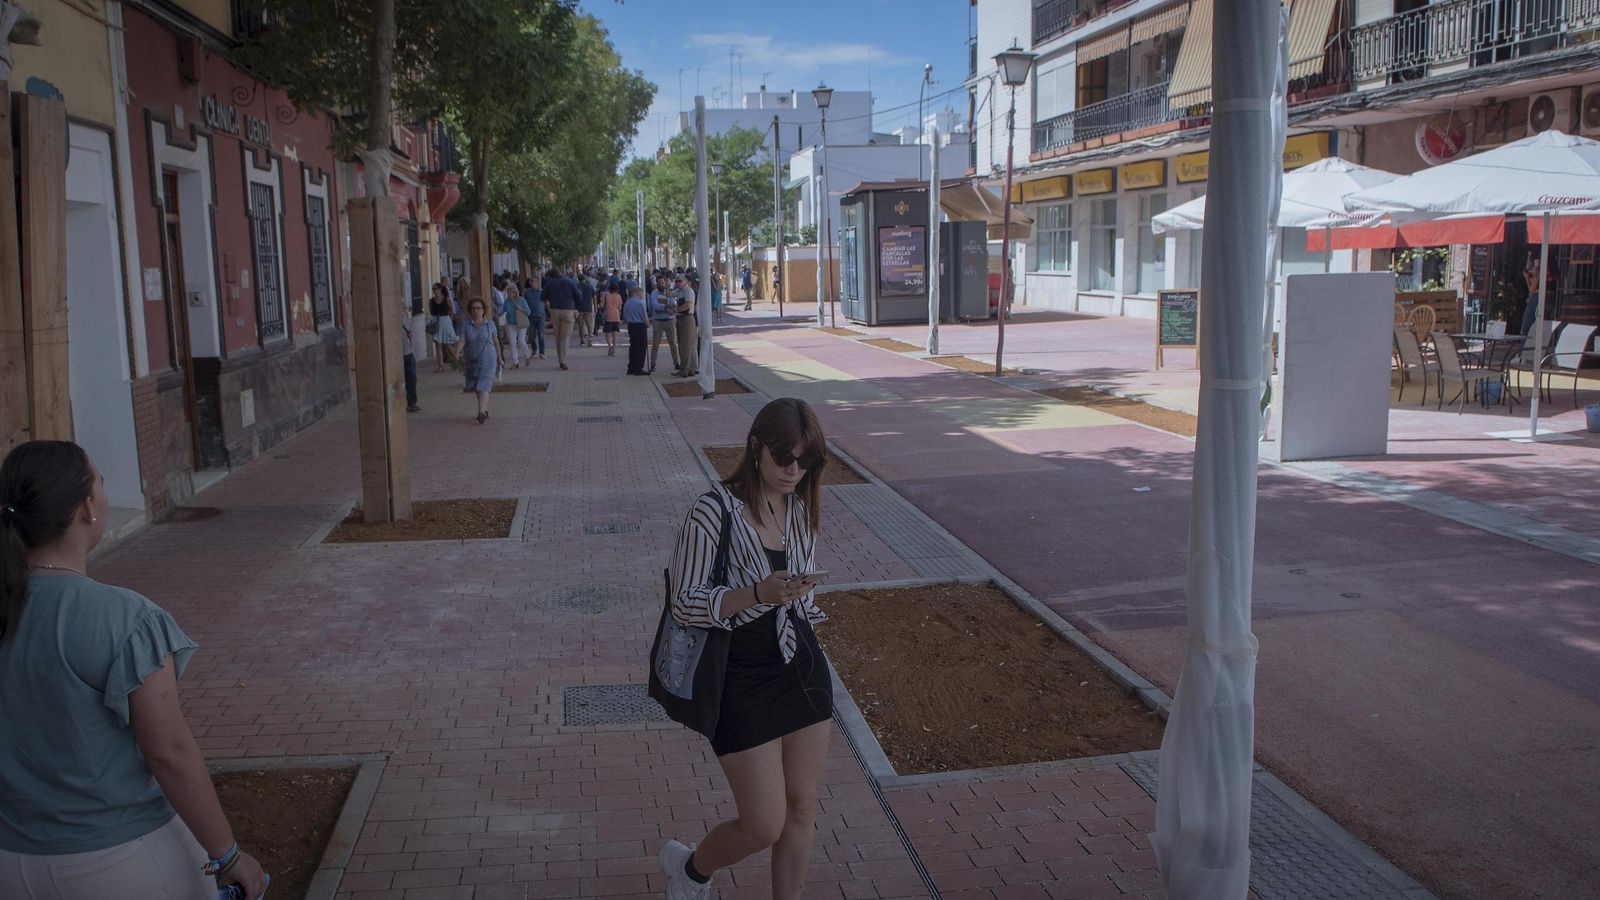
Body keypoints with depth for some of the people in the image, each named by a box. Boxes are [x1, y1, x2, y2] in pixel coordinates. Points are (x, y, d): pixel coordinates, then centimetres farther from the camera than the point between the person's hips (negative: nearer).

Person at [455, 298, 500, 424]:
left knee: (483, 386, -14)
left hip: (488, 360, -2)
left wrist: (499, 358, 17)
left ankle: (481, 412, -21)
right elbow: (462, 340, -12)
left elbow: (496, 341, 11)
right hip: (472, 360, 2)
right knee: (477, 388, 12)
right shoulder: (465, 325, -1)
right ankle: (486, 410, 27)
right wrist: (457, 352, -31)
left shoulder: (490, 324, 1)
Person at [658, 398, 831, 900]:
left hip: (802, 665, 6)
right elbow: (684, 604, -17)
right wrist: (757, 594, -30)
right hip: (742, 675, -6)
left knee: (802, 808, 12)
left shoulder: (800, 507, 2)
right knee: (764, 828, 0)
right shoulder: (715, 512, -18)